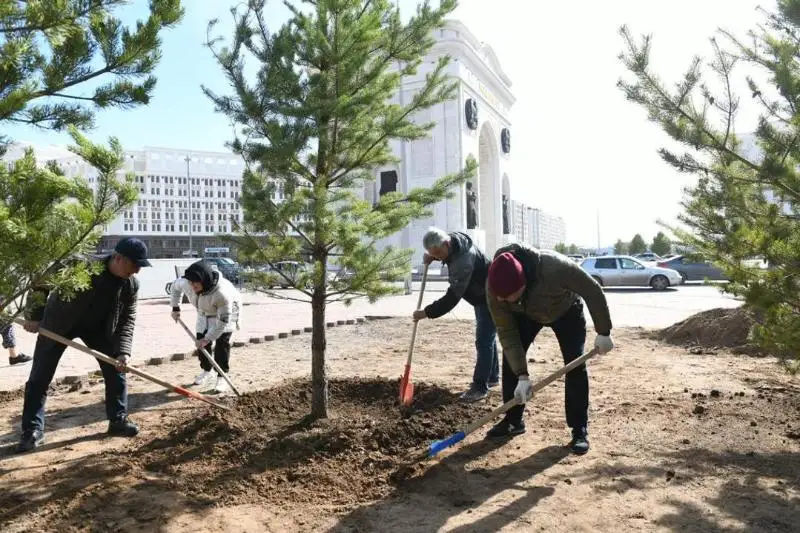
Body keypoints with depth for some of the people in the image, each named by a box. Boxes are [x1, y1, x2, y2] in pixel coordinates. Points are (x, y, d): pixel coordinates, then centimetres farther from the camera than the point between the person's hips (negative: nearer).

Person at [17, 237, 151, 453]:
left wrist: (123, 351, -27)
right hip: (59, 322, -3)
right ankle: (33, 430, 11)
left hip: (98, 326, 3)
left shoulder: (132, 284, -19)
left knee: (116, 370, -2)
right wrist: (35, 316, -15)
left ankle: (118, 420, 10)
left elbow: (127, 320, -14)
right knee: (39, 377, -1)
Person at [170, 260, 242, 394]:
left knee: (222, 342, -15)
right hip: (205, 312, 5)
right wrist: (175, 307, 0)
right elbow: (175, 286, -3)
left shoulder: (222, 292, -45)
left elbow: (223, 320, -35)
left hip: (226, 311, -5)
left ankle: (222, 376, -4)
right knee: (201, 341, 6)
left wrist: (207, 339, -34)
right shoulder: (186, 283, -31)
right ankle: (207, 370, 28)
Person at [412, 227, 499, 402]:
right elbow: (435, 252, 15)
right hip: (483, 297, 10)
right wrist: (430, 256, -7)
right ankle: (492, 377, 32)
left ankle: (480, 387, -5)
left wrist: (426, 313, -31)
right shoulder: (453, 239, -10)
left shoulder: (463, 261, -38)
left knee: (484, 341, -10)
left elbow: (452, 297, -36)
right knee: (487, 338, 19)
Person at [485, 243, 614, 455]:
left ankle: (580, 430, -1)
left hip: (566, 311, -2)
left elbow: (593, 291, -30)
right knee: (510, 358, -7)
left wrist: (603, 332, -23)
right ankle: (513, 421, 9)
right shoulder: (495, 286, -36)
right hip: (525, 315, 3)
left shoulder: (555, 267, -47)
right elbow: (506, 332, -27)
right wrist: (522, 375, -30)